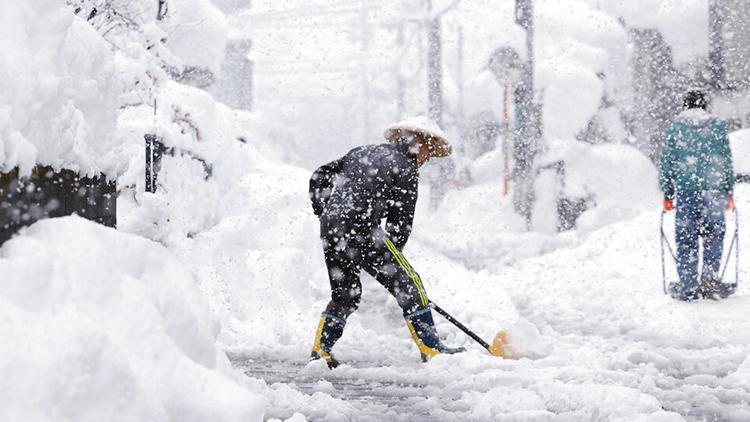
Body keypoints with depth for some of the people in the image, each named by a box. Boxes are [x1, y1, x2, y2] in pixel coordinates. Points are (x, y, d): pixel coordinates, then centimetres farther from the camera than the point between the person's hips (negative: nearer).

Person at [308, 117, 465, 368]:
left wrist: (325, 213, 29)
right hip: (361, 229, -7)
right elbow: (400, 223, 1)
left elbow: (319, 178, 24)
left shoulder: (363, 152, 23)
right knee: (408, 285, 1)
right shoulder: (406, 169, 1)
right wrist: (389, 257, 12)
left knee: (345, 294, 21)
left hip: (330, 231, 7)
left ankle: (320, 350, 17)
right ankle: (430, 349, -1)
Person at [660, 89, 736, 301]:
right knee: (714, 234, 9)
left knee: (686, 238, 2)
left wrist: (667, 194, 12)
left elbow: (667, 163, 6)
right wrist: (729, 192, 14)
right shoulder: (717, 126, 6)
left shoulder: (675, 128, 5)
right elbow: (727, 161, 8)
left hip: (685, 190, 0)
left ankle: (687, 286, 0)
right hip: (713, 190, 0)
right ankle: (710, 279, -1)